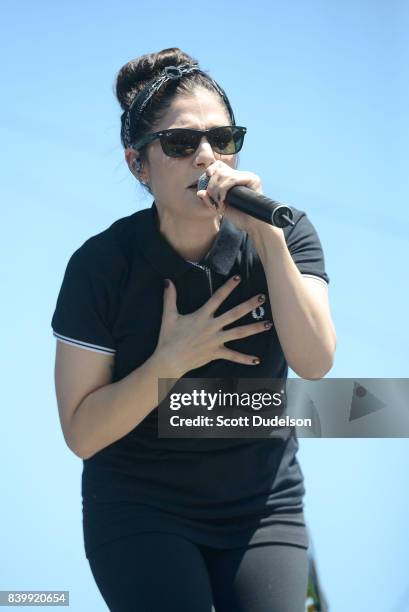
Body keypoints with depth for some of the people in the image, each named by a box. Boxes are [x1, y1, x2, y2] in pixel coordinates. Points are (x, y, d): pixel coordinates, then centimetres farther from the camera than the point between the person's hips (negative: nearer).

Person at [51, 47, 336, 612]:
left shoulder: (282, 235, -7)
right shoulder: (101, 264, -13)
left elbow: (315, 362, -22)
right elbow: (82, 433, -11)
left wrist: (265, 235, -28)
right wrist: (173, 360, -24)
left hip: (264, 507, 2)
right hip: (142, 511, -2)